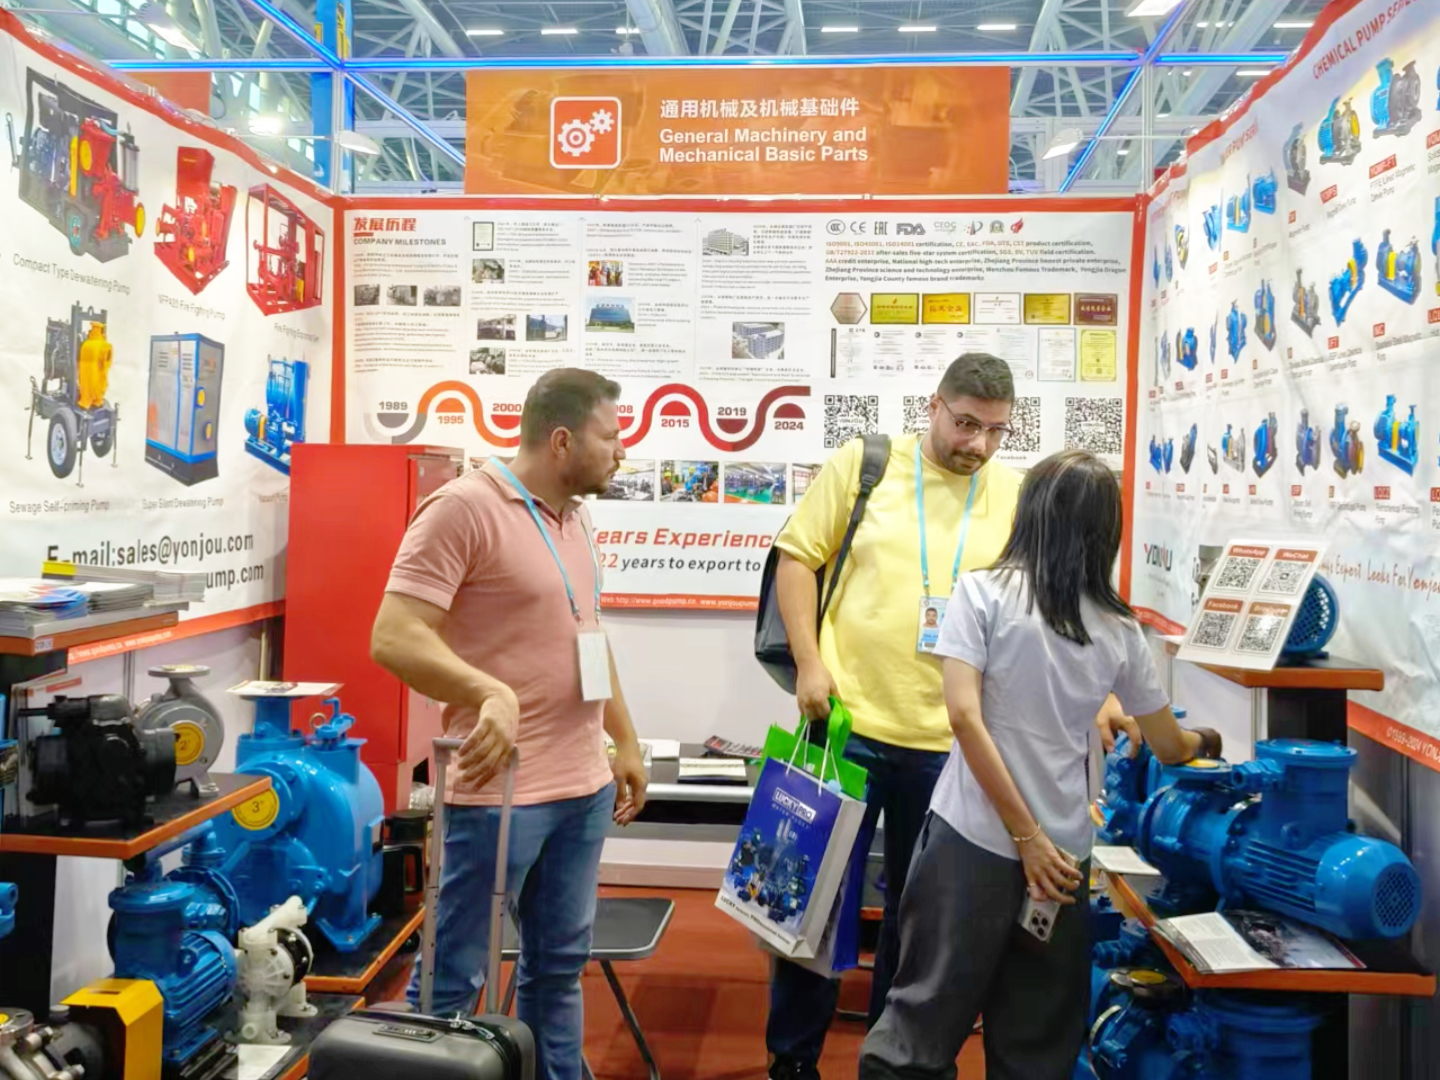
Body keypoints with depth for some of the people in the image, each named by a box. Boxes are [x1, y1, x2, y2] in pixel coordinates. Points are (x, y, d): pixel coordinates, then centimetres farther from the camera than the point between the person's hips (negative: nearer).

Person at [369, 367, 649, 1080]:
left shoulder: (576, 518, 12)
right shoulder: (464, 507, -14)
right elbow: (393, 637, -21)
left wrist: (626, 742, 22)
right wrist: (490, 693, -35)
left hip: (585, 785, 8)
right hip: (499, 789, -8)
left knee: (559, 964, 18)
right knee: (454, 979, 3)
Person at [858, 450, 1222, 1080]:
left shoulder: (982, 592, -5)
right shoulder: (1118, 628, 6)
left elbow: (965, 717, -14)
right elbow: (1170, 747, 16)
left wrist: (1028, 838, -10)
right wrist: (1207, 742, 39)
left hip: (972, 841, -3)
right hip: (1065, 852, 3)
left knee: (920, 1025, 5)